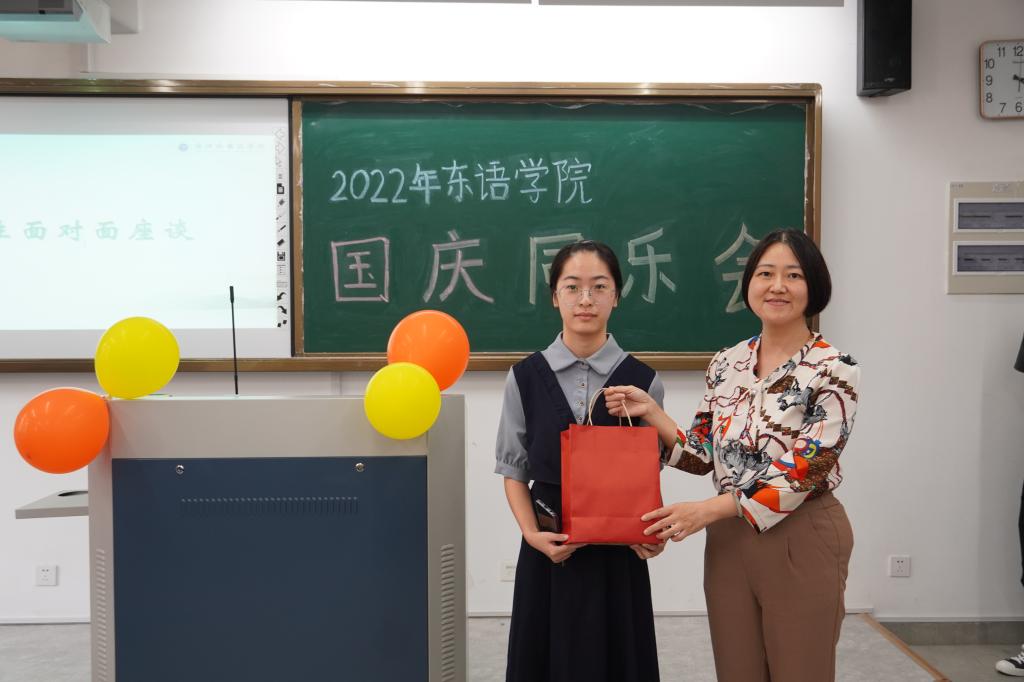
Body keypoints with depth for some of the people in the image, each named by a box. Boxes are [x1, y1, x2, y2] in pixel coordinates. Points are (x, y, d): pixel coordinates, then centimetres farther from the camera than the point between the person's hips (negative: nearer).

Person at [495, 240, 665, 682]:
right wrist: (532, 535, -11)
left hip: (618, 553, 0)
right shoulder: (525, 378, -2)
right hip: (549, 552, 1)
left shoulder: (642, 381, -3)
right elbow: (514, 469, 3)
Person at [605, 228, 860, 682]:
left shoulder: (834, 370, -11)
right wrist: (650, 412, -8)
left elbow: (803, 473, -17)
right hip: (728, 540, 5)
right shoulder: (726, 364, 4)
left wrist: (707, 510, -20)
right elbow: (704, 456, 7)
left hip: (800, 542, -4)